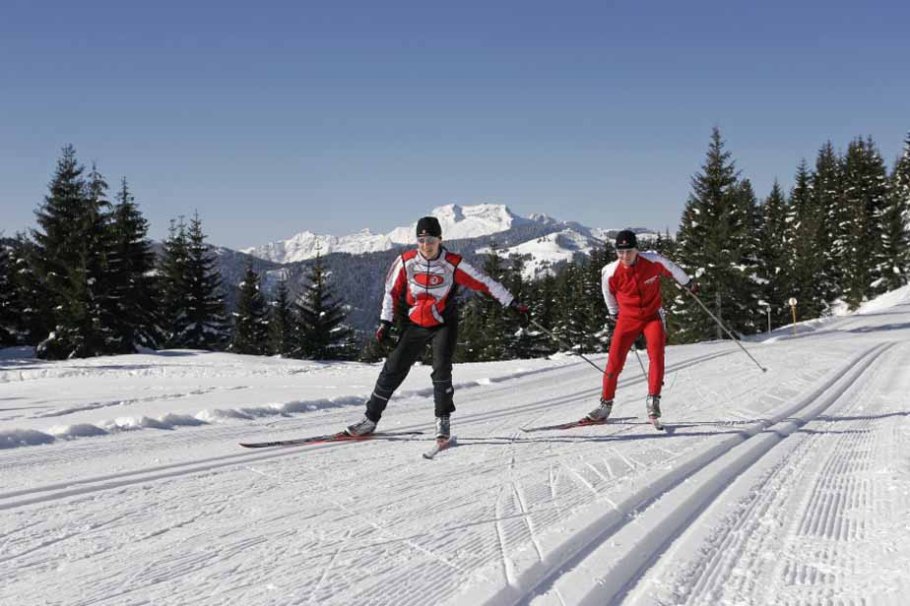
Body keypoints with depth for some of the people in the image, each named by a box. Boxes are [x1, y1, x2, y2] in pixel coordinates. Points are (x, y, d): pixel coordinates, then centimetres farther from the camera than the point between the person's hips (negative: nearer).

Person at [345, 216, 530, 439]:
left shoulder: (453, 264, -17)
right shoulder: (406, 261, -11)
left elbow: (485, 283, -14)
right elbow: (392, 290, 3)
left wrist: (514, 305, -14)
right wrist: (385, 322, 2)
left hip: (444, 324, -2)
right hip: (415, 324, 2)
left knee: (441, 369, -19)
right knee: (393, 369, 0)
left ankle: (443, 419, 0)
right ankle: (371, 418, 10)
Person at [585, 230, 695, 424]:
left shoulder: (653, 261, -19)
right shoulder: (610, 272, -17)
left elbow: (672, 269, 4)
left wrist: (687, 282, 21)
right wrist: (613, 313, 20)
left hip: (653, 315, 0)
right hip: (627, 318, 0)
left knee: (656, 355, -21)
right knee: (614, 361, -7)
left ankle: (653, 400, -13)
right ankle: (606, 404, 6)